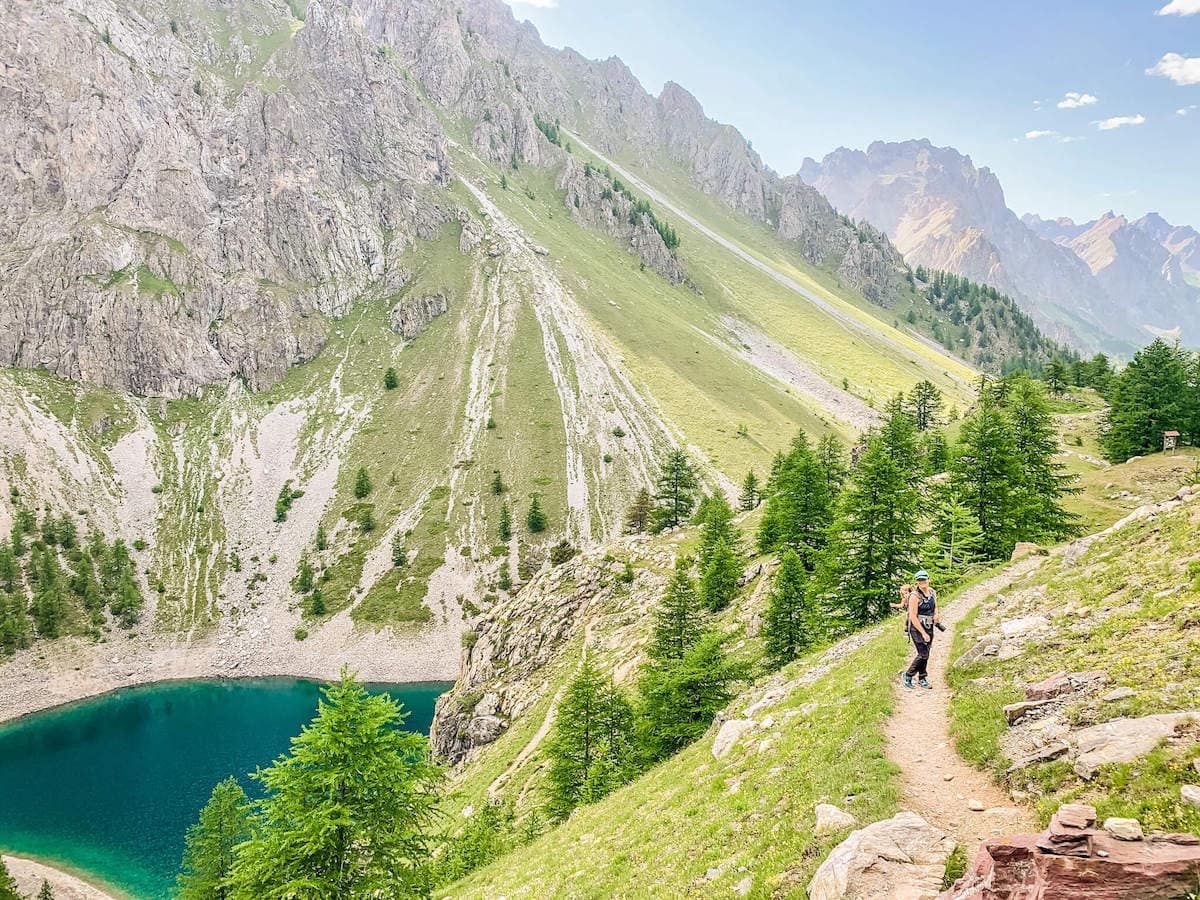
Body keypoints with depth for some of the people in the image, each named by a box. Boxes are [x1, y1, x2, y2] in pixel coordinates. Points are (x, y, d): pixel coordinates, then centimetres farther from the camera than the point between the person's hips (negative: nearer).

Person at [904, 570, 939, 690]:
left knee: (925, 654, 10)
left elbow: (935, 607, 23)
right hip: (916, 627, -7)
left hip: (929, 627, 7)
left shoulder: (932, 592, 5)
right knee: (923, 654, -12)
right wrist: (923, 633, -19)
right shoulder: (915, 596, -18)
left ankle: (922, 679, 23)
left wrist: (936, 615, -1)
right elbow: (913, 617, -20)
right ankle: (908, 675, 5)